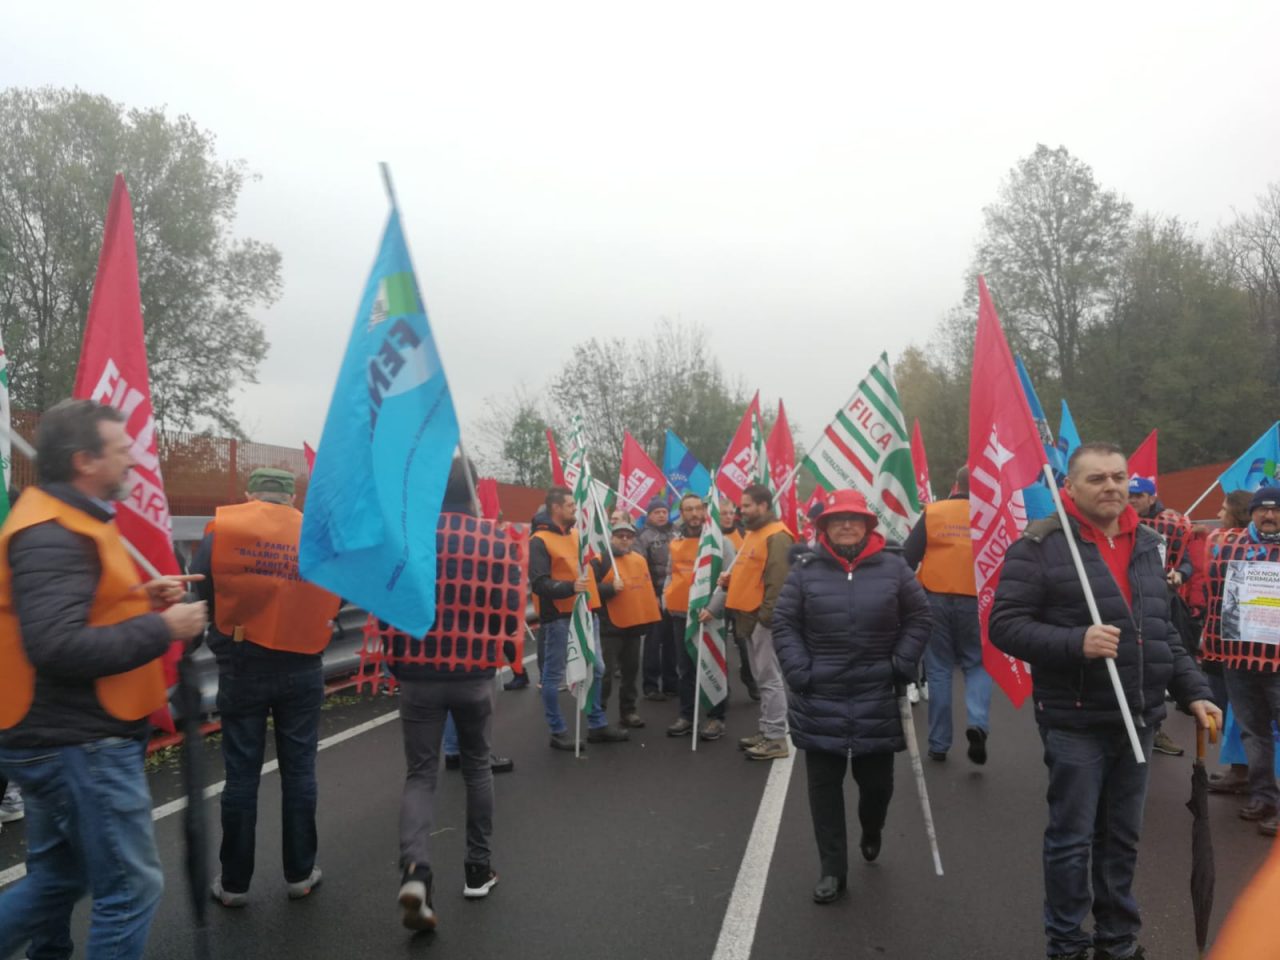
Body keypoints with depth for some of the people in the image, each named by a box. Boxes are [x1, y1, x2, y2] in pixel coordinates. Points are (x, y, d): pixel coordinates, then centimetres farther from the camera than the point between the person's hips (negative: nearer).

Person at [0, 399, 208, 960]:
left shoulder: (66, 522, 11)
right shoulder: (52, 536, -22)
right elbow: (58, 647, -32)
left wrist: (140, 598, 5)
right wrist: (161, 629, -23)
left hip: (65, 738, 11)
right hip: (79, 744, -11)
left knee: (57, 880, 23)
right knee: (132, 888, 0)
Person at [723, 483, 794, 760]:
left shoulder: (776, 536, -15)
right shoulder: (753, 534, 17)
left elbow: (778, 580, -21)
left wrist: (766, 615, -22)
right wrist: (730, 579, 8)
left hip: (764, 618, -10)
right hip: (750, 615, 10)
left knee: (769, 679, -6)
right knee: (761, 678, 15)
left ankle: (776, 739, -1)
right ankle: (767, 732, 23)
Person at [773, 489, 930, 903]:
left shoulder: (893, 567, -1)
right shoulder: (806, 570, -3)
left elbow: (918, 616, 5)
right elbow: (784, 624, 0)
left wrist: (902, 666, -3)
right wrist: (798, 672, -9)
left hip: (877, 701, 1)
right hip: (820, 702, 0)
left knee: (876, 781, 12)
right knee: (824, 787, 6)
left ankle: (871, 832, 47)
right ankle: (832, 869, 20)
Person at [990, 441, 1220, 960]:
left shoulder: (1147, 544, 10)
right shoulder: (1041, 545, -12)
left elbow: (1163, 632, 18)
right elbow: (1005, 625, -14)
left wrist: (1192, 691, 10)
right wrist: (1075, 642, -26)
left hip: (1138, 719, 6)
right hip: (1075, 721, -6)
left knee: (1122, 839, 17)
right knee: (1072, 840, 5)